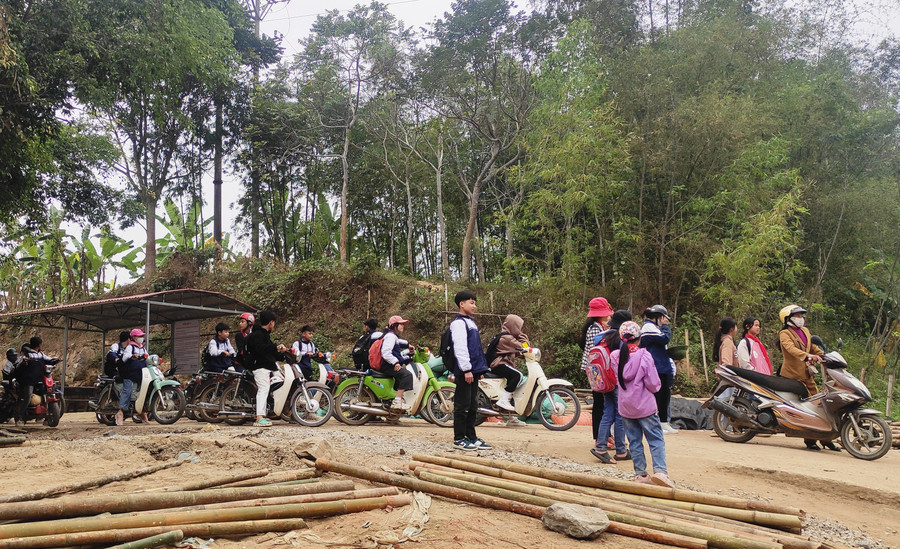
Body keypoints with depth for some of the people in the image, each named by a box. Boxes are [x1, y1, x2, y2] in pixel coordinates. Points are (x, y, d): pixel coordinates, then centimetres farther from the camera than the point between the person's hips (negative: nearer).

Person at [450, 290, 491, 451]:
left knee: (472, 406, 13)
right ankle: (459, 439, 2)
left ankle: (471, 437, 19)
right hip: (464, 371, -10)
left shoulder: (471, 322, 20)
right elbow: (460, 347, -17)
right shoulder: (458, 323, -10)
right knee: (462, 406, -4)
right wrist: (466, 369, -21)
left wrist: (480, 369, 20)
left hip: (473, 371, 10)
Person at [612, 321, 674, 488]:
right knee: (656, 440, 3)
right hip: (645, 406, -4)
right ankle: (660, 471, -9)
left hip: (625, 408, 4)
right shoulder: (644, 356, -16)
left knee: (634, 441, 12)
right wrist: (656, 386, 9)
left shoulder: (615, 356, -4)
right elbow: (653, 385, -13)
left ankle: (640, 474, 14)